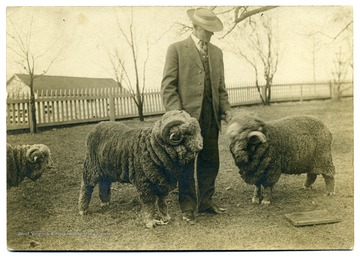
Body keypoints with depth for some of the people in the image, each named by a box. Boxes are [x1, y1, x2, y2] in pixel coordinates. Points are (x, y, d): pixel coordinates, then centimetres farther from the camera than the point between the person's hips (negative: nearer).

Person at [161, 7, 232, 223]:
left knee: (210, 162, 9)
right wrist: (177, 114, -15)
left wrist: (226, 108, 4)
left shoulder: (217, 52, 16)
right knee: (186, 163, 3)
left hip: (211, 115, 5)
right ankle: (188, 207, 13)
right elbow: (168, 86, -6)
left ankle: (205, 202, 23)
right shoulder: (177, 49, -1)